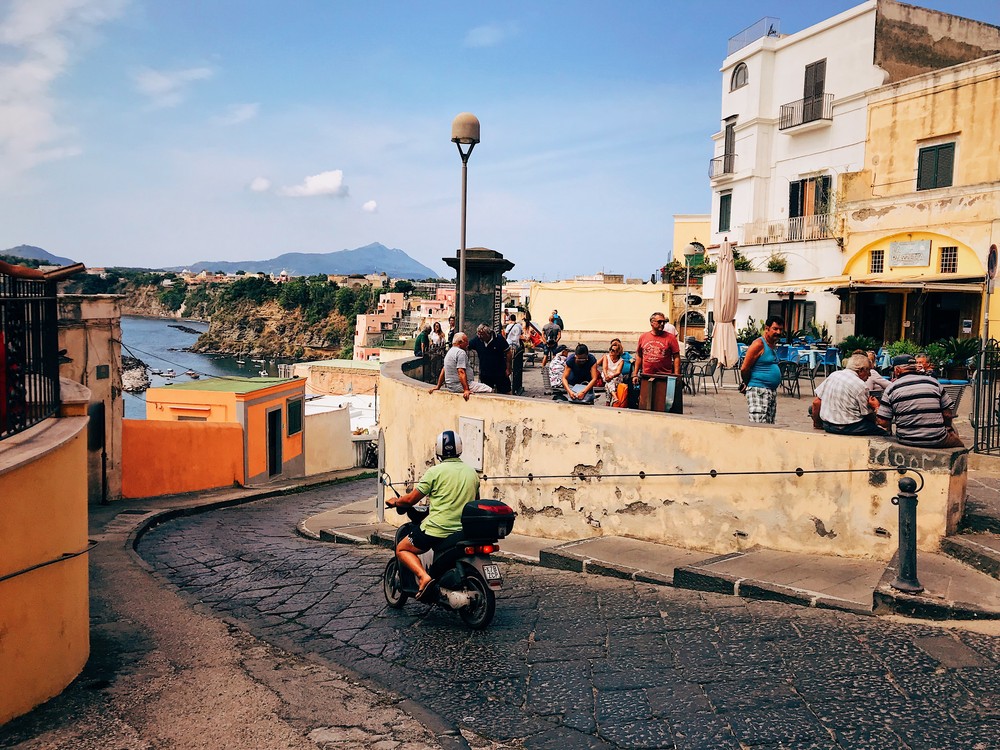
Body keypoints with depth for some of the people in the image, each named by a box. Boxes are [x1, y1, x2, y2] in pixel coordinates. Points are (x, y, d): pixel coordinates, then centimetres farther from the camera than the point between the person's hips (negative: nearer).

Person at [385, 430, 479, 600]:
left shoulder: (435, 471, -8)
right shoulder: (472, 472, 9)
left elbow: (411, 499, -5)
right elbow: (476, 501, 22)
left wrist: (394, 501, 15)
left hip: (437, 529, -6)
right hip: (463, 530, 6)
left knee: (402, 549, 12)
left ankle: (423, 576, -10)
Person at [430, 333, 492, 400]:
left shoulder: (449, 352, 17)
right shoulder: (461, 352, -14)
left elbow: (443, 371, 23)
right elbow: (461, 372, -24)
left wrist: (438, 386, 29)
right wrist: (466, 390, -30)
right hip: (458, 386, -11)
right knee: (489, 390, -15)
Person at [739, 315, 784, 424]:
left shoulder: (774, 345, 14)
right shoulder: (759, 345, -13)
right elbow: (744, 369, -14)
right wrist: (747, 384, 2)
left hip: (772, 392, 9)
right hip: (758, 391, -9)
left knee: (769, 426, 11)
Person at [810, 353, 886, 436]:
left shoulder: (833, 375, 6)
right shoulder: (861, 386, -10)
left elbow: (816, 402, 6)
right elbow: (867, 415, -5)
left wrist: (817, 424, 18)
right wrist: (876, 407, 16)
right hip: (849, 428, -7)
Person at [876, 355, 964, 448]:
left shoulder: (891, 388, -1)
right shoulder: (932, 382, 2)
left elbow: (883, 423, -4)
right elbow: (948, 414, 2)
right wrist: (947, 427, 22)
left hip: (906, 440, 1)